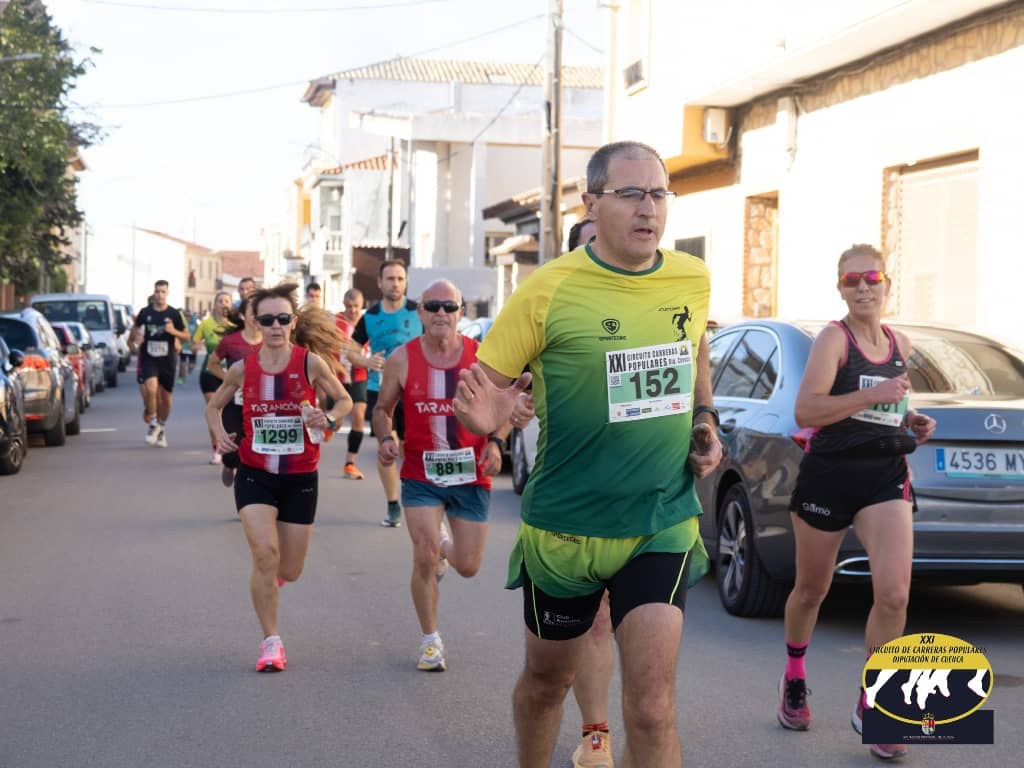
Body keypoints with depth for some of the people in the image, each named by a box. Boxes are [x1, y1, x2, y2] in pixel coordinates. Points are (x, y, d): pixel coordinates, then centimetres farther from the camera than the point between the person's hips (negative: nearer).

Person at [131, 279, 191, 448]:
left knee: (166, 397, 9)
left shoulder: (174, 314, -1)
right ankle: (153, 424, -6)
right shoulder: (145, 312, 1)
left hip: (167, 360, 1)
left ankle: (162, 428, 30)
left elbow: (186, 336, 4)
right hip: (148, 358, -1)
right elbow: (135, 328, 19)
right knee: (151, 389, -24)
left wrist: (174, 331, -16)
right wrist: (136, 339, -2)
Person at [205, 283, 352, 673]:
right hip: (255, 475, 0)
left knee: (289, 571, 8)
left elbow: (345, 400, 5)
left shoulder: (311, 362, -9)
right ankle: (271, 643, -3)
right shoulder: (243, 368, -4)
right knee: (265, 553, -18)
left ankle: (267, 579, 47)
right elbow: (214, 406, 13)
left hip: (300, 478, 0)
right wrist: (220, 435, -7)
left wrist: (328, 419, -17)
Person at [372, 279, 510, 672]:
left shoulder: (482, 356, -6)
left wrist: (495, 442, -12)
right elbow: (382, 408, 7)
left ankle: (445, 546, 46)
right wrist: (385, 438, -13)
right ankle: (430, 641, 9)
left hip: (472, 475, 1)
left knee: (468, 567, 7)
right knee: (425, 558, -12)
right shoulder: (401, 359, -5)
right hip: (421, 474, -1)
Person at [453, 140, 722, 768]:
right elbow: (483, 385, -9)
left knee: (652, 705, -10)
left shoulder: (693, 280, 0)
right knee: (547, 681, 18)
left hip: (663, 524, 2)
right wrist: (485, 416, -31)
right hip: (565, 525, -1)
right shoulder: (548, 291, -13)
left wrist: (705, 423, 8)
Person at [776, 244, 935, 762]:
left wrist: (911, 422, 8)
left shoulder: (900, 345, 10)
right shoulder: (834, 338, -8)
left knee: (894, 594, -14)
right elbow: (805, 411, -21)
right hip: (829, 475, -3)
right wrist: (872, 395, -27)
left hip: (886, 477, 4)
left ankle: (870, 706, 2)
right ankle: (793, 679, 41)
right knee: (811, 590, 13)